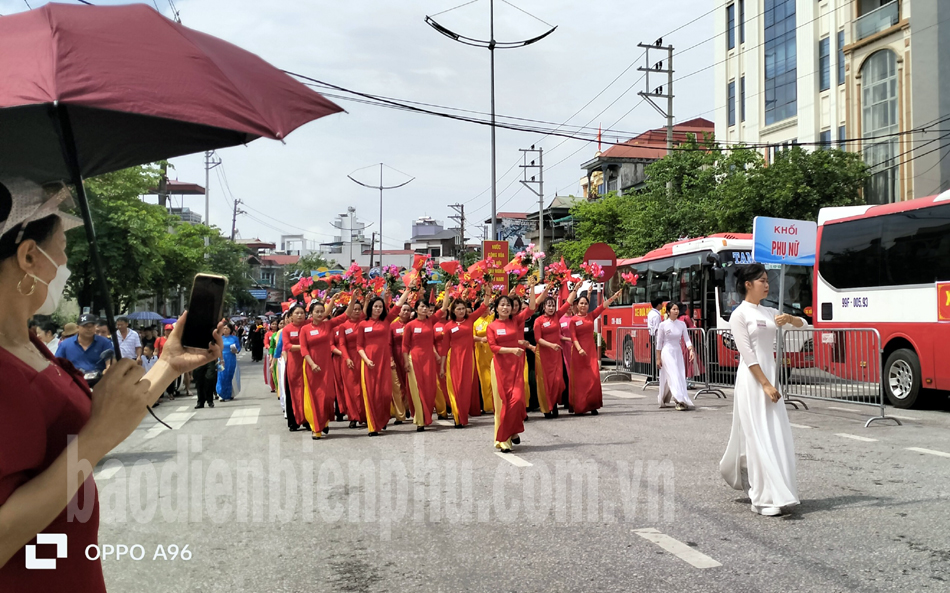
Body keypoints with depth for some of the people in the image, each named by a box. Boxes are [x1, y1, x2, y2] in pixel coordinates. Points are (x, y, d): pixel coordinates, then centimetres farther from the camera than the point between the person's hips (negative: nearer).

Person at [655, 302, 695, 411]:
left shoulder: (682, 324, 4)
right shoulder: (663, 325, -6)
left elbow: (687, 339, 0)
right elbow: (659, 343, -3)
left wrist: (691, 350, -18)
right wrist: (658, 359, -4)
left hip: (678, 353, 5)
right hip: (667, 352, -5)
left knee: (681, 376, 6)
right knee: (673, 376, -15)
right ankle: (680, 400, -21)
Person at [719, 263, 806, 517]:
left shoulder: (768, 312, 14)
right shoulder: (740, 314, -6)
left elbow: (802, 324, 20)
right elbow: (747, 354, -12)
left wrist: (788, 318, -3)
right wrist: (766, 385, -17)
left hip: (769, 376, 7)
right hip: (751, 379, -7)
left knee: (777, 435, 7)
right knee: (759, 436, -8)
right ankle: (766, 498, -6)